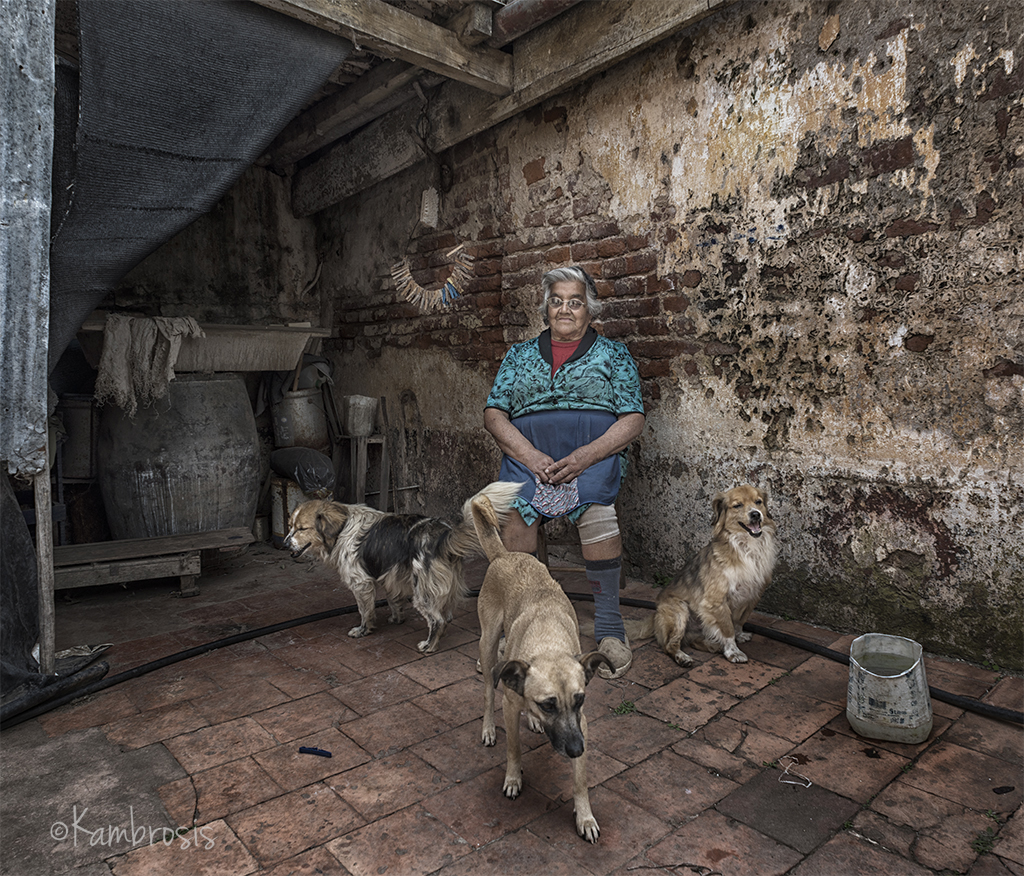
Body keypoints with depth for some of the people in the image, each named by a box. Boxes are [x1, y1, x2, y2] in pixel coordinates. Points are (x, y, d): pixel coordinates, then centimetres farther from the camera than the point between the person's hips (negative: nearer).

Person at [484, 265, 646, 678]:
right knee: (515, 516, -28)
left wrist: (586, 456, -13)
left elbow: (633, 419, 6)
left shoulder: (613, 354, 17)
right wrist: (531, 457, -8)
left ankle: (609, 629, -21)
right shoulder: (519, 354, 23)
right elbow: (494, 413, 11)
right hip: (528, 453, 2)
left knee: (596, 508, -33)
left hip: (592, 453, -1)